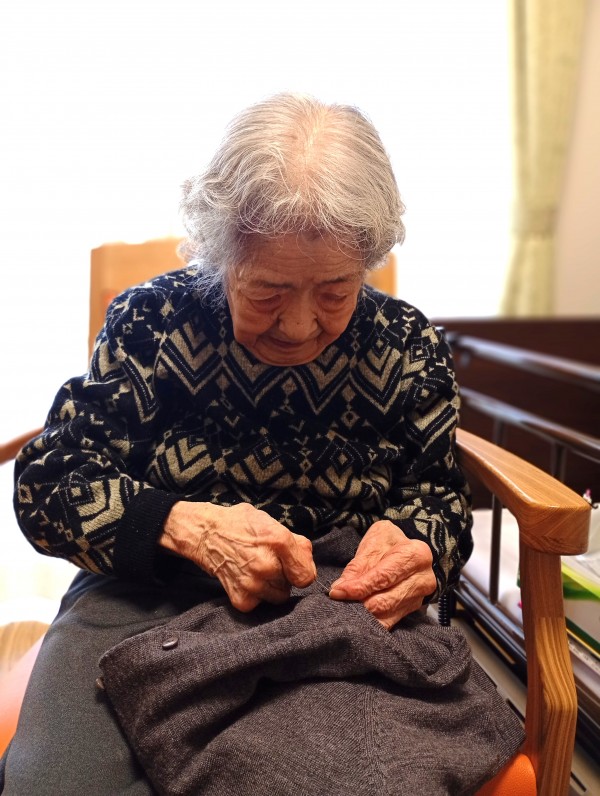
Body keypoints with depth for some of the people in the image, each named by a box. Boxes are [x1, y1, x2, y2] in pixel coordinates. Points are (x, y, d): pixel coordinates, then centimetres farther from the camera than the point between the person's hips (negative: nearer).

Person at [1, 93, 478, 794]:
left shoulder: (408, 349, 0)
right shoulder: (151, 322, -6)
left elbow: (440, 498, 10)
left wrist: (414, 544, -17)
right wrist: (183, 525, -25)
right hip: (151, 595, 0)